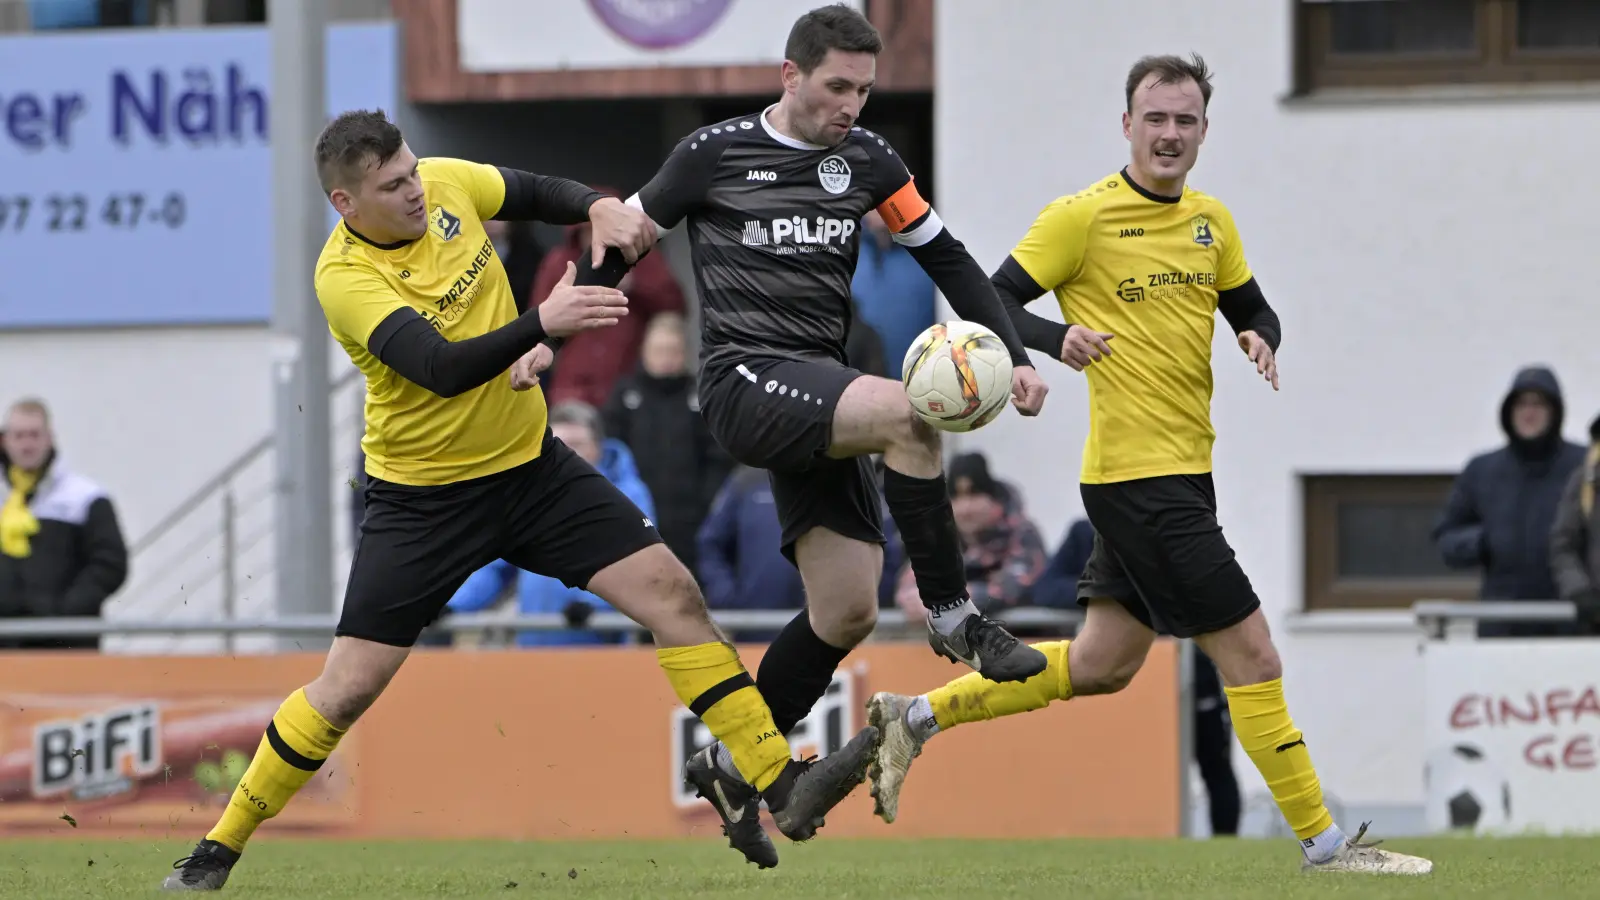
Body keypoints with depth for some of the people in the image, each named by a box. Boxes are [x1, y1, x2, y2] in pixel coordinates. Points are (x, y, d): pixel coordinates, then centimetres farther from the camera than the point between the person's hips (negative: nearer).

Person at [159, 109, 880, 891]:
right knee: (348, 687, -6)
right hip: (423, 497, -5)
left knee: (670, 592, -6)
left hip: (530, 466, 5)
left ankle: (784, 787, -3)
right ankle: (218, 849, 10)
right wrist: (543, 321, -47)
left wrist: (602, 209, -9)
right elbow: (443, 369, -36)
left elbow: (538, 193, 12)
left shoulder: (443, 185, -7)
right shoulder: (346, 277, -24)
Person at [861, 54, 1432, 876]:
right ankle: (1324, 844, 1)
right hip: (1136, 473, -8)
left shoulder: (1211, 221, 11)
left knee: (1100, 665, 16)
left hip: (1184, 471, 9)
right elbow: (991, 304, -9)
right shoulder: (1082, 217, -10)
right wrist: (1058, 338, -29)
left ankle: (917, 716, 25)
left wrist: (1261, 339, -2)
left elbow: (1252, 308, 22)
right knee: (1250, 654, -7)